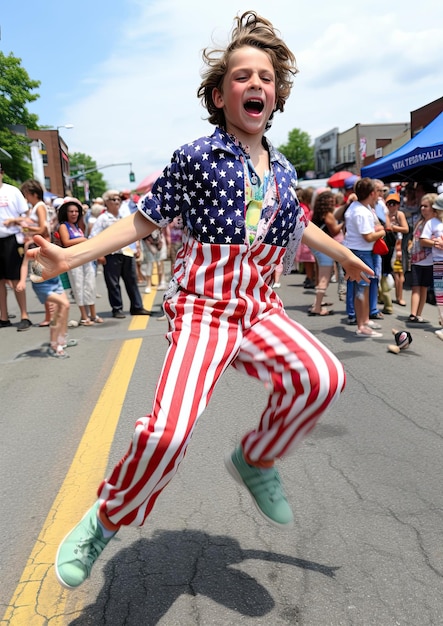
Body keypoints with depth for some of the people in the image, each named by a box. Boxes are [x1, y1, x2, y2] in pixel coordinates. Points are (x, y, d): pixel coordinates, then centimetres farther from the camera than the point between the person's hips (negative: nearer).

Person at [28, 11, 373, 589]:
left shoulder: (282, 169, 12)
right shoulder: (196, 157, -4)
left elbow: (298, 222, 30)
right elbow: (144, 221, -1)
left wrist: (344, 255, 41)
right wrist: (71, 255, -10)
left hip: (259, 307, 5)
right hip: (202, 307, -5)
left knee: (321, 376, -23)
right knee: (170, 428, -24)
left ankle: (256, 460, 7)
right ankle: (106, 518, 7)